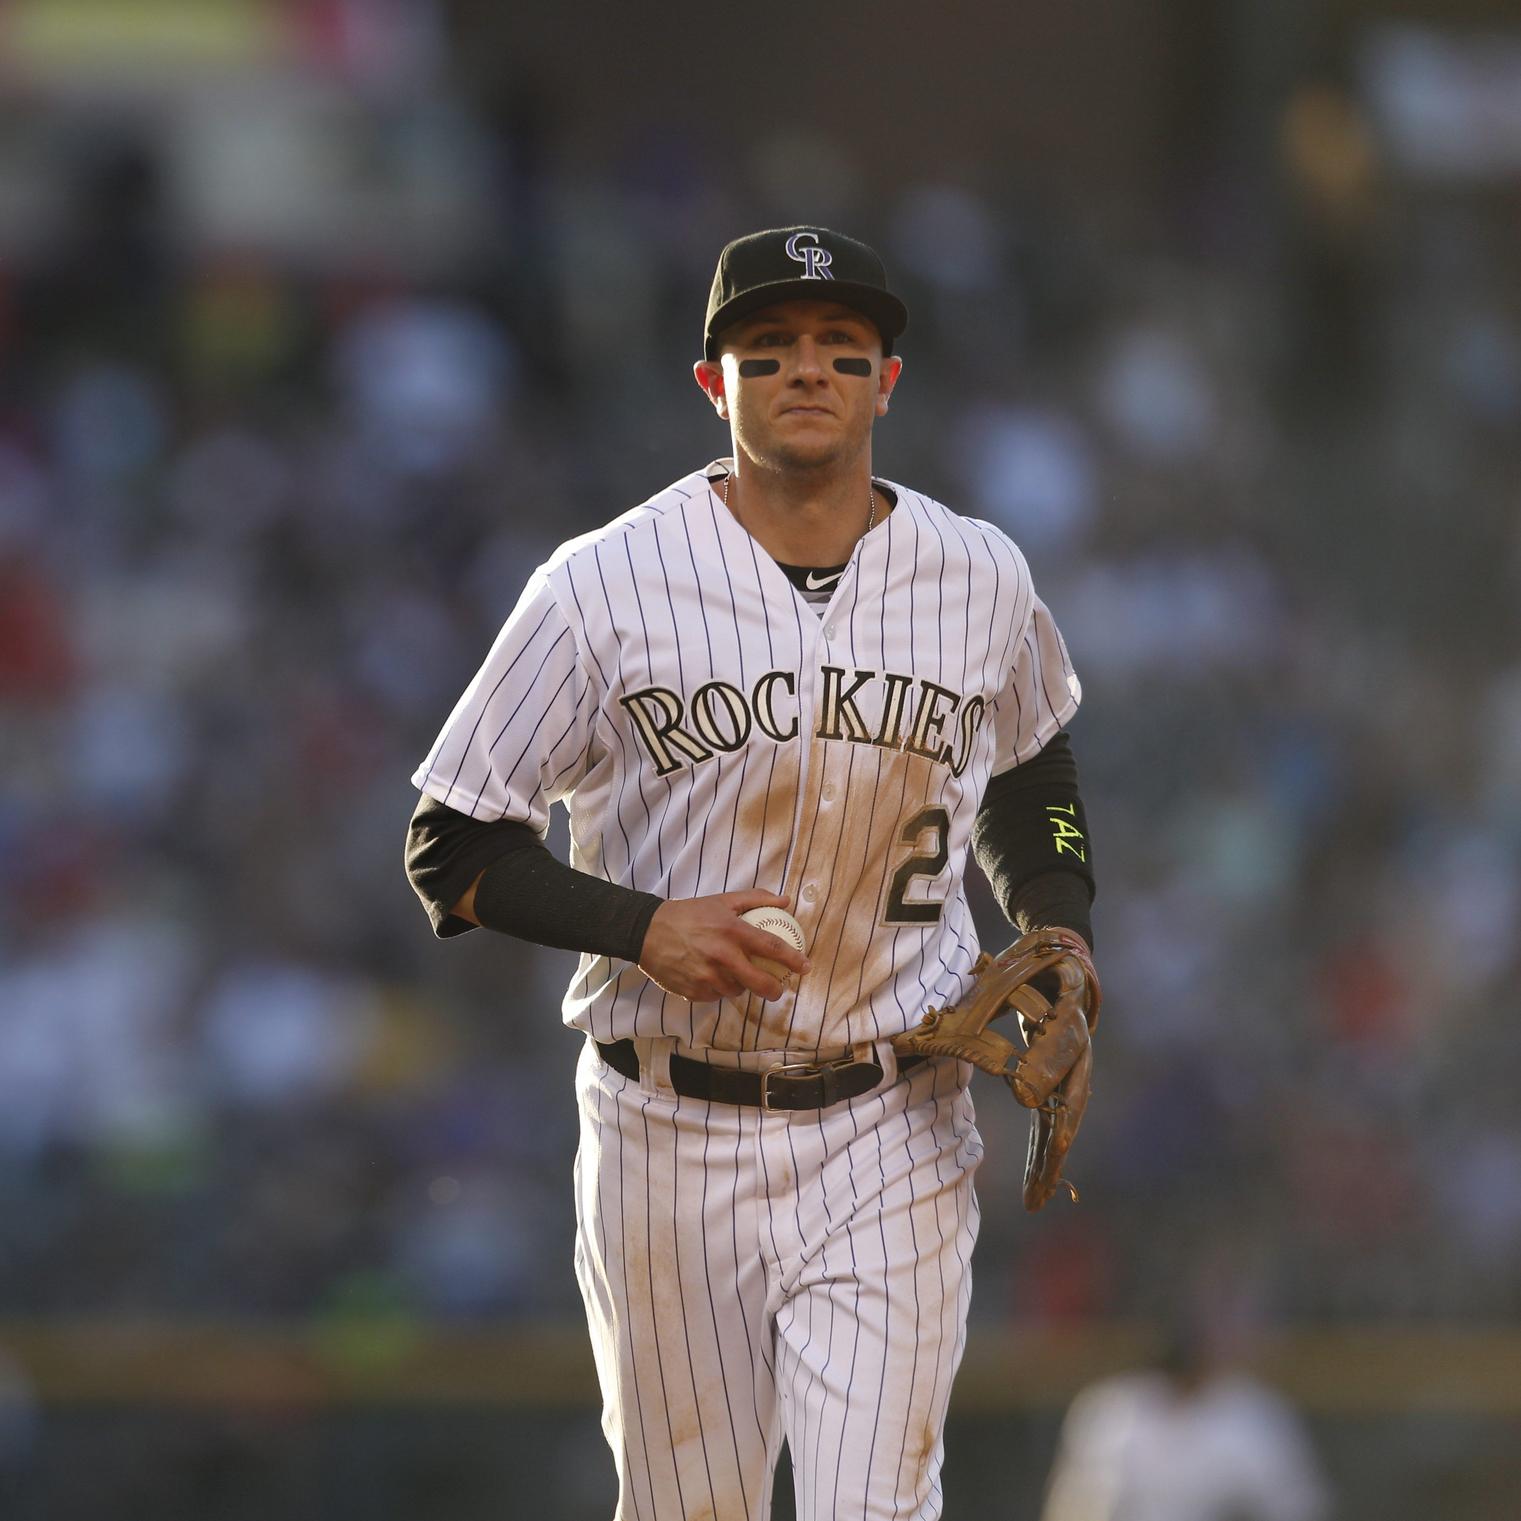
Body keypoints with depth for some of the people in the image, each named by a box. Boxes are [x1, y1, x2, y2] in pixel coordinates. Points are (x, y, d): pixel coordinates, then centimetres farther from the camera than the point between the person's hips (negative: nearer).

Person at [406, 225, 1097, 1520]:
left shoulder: (981, 580, 1)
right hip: (669, 1125, -1)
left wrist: (1059, 939, 2)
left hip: (893, 1132, 1)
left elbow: (1030, 769, 21)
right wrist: (646, 927, -21)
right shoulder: (605, 586, -9)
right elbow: (453, 847, -6)